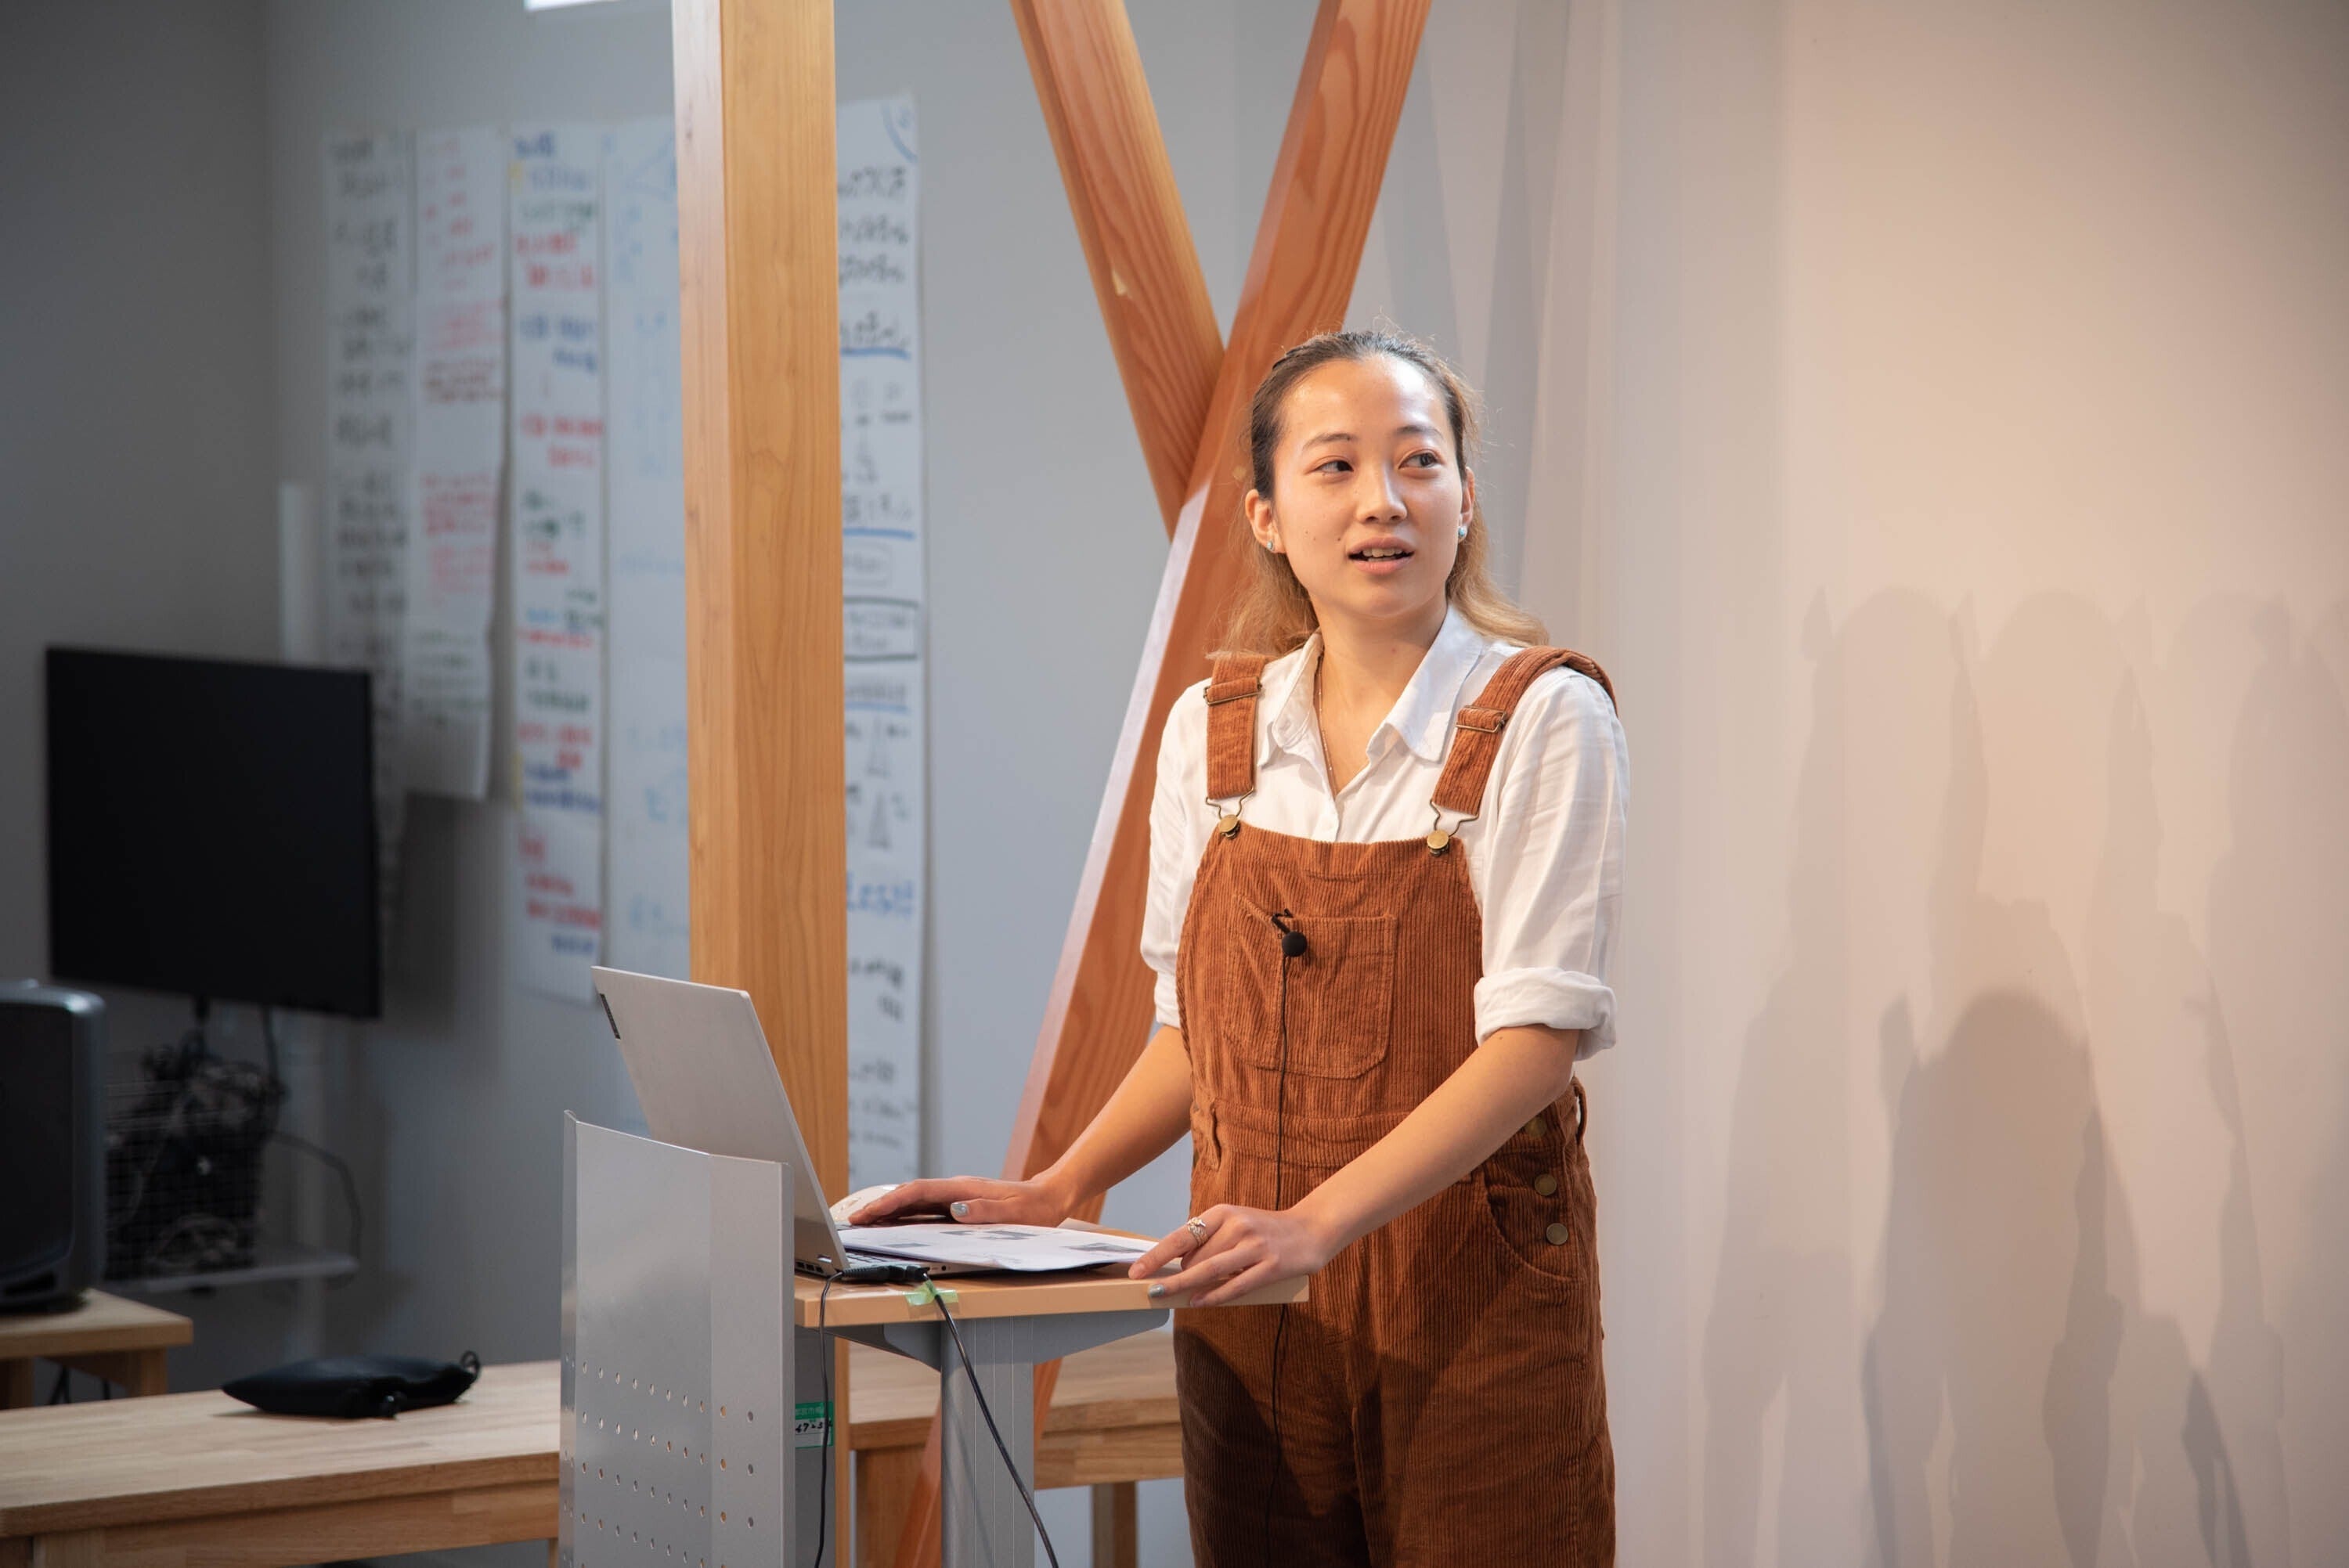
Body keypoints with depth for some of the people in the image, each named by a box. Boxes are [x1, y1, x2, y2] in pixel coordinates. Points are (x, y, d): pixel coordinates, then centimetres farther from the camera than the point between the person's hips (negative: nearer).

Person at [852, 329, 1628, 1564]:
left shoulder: (1543, 718, -8)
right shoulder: (1212, 730, 7)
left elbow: (1536, 1029, -16)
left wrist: (1317, 1223, -25)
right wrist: (1057, 1192, 2)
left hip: (1473, 1284, -3)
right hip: (1251, 1307, 4)